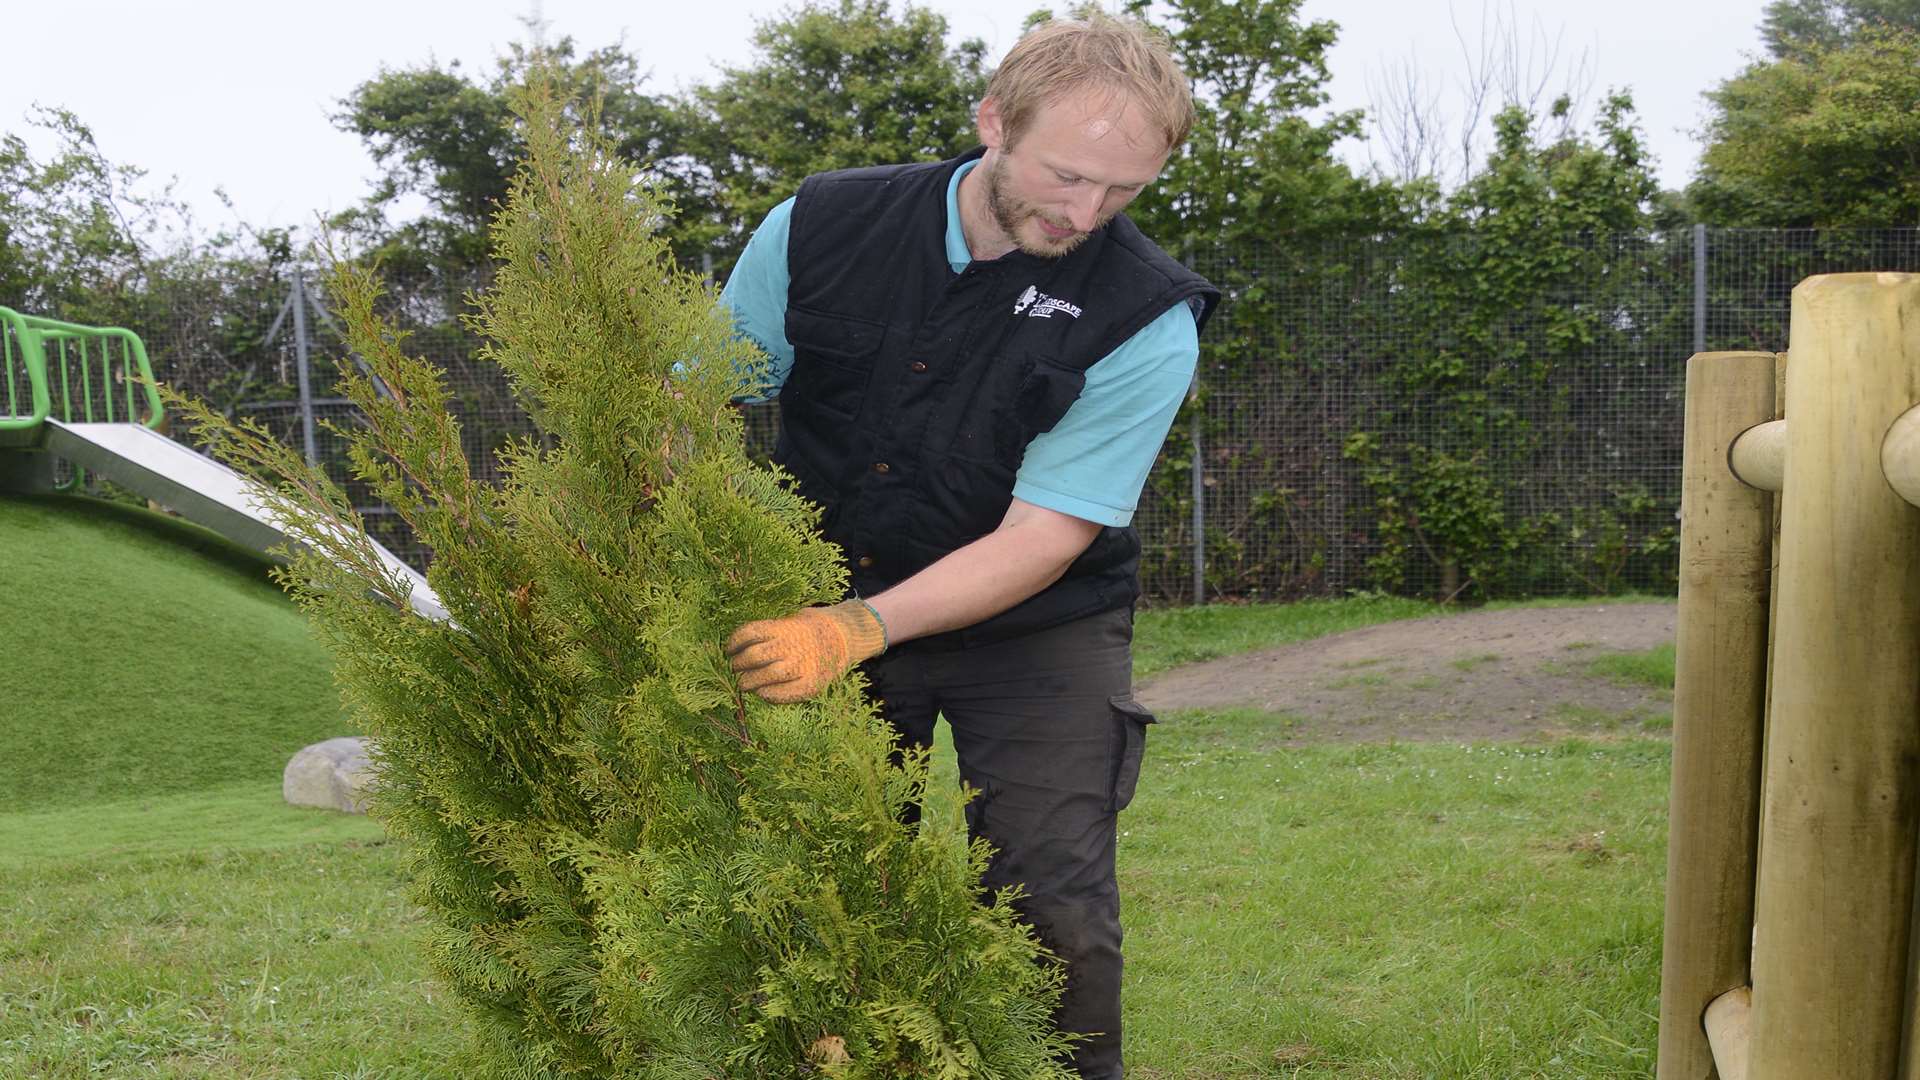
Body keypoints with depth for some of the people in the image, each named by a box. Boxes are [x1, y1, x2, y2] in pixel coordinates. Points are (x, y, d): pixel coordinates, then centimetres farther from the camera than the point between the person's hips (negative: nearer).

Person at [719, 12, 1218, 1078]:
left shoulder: (1146, 319, -18)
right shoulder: (817, 227, -10)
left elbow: (1044, 534, -21)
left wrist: (860, 627, -33)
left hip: (1035, 630, -2)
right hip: (824, 618, 2)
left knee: (1051, 906, -10)